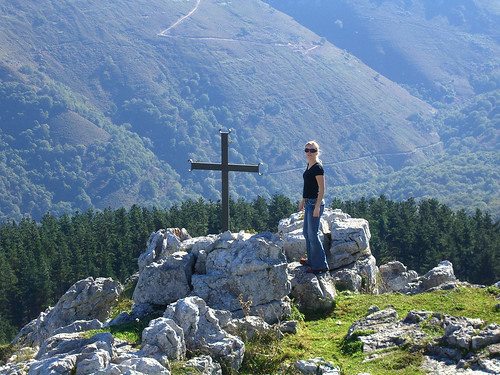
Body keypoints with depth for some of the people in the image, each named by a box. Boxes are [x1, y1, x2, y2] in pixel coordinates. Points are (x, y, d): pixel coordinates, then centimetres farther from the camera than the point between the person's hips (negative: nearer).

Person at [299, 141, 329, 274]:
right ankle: (311, 259, 33)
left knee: (313, 234, -5)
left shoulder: (318, 167, -16)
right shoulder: (309, 165, 11)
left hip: (315, 203, -10)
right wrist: (303, 201, 24)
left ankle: (321, 265, 2)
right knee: (306, 232, 19)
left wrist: (317, 207, -22)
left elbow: (322, 189, -18)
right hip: (308, 203, 10)